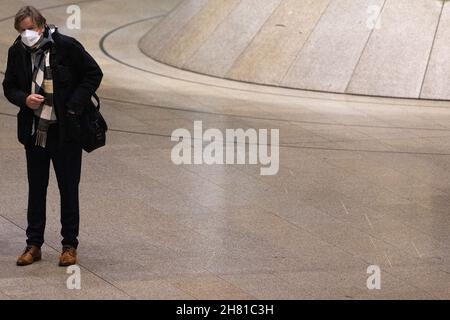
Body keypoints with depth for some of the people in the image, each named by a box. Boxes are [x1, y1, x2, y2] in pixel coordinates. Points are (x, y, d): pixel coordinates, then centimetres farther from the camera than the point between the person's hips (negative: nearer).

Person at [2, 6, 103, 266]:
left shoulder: (66, 46, -10)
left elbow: (94, 74, -3)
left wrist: (74, 106, -10)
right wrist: (24, 99, -12)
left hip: (65, 130, -3)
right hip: (34, 131, 3)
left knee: (69, 189, 4)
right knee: (36, 189, 9)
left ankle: (70, 246, 13)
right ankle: (34, 245, 16)